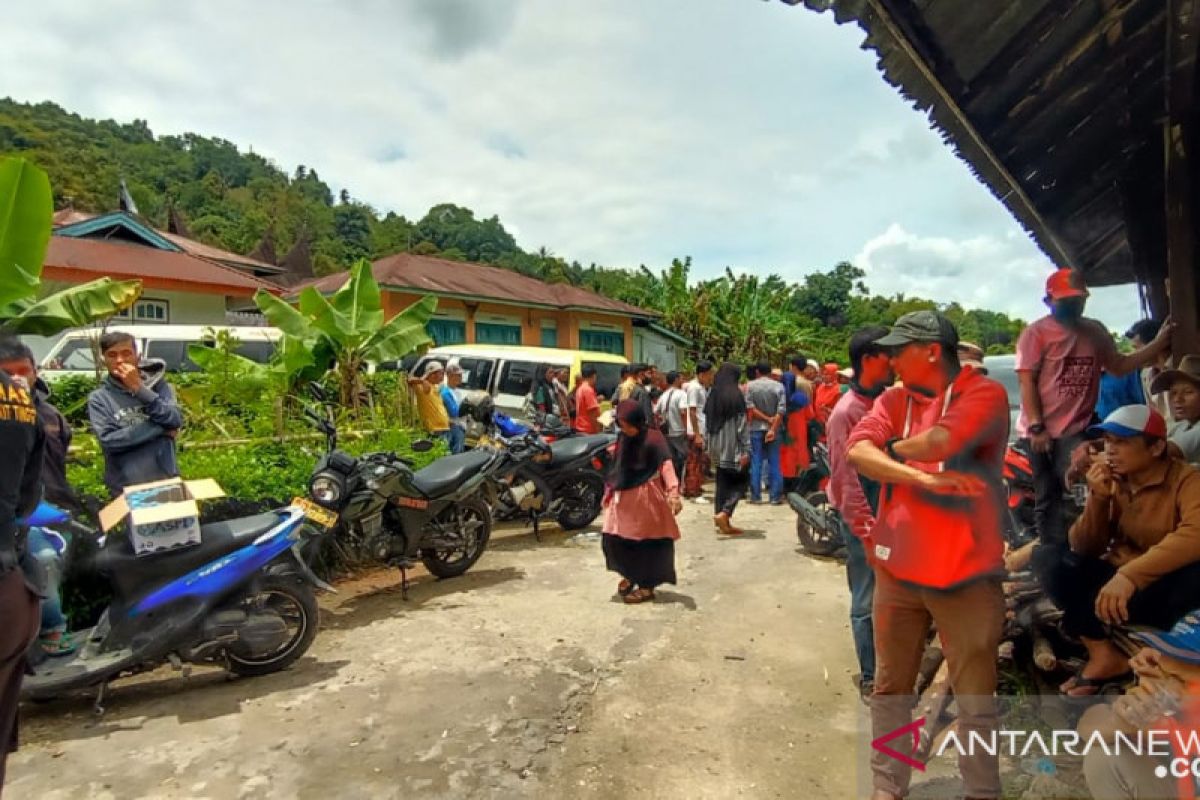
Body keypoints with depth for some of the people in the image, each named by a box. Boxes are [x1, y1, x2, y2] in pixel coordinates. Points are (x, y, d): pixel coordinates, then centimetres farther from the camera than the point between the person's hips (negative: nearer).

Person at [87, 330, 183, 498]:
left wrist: (139, 388, -16)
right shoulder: (99, 398, 0)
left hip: (166, 483, 1)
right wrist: (160, 428, -11)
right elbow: (108, 440, -12)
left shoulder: (158, 385, 2)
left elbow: (175, 421, -13)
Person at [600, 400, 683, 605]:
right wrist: (610, 490, 19)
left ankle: (647, 586, 19)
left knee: (646, 543, 4)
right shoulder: (622, 439, 5)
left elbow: (666, 465, -27)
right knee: (614, 540, 8)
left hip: (646, 498, -6)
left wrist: (673, 492, -39)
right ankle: (629, 575, 33)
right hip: (623, 498, 7)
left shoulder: (653, 438, -17)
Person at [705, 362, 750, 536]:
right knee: (739, 482, 3)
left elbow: (707, 422, 11)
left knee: (722, 482, 12)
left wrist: (709, 445, 17)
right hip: (733, 447, -6)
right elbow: (742, 424, -13)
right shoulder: (735, 395, -11)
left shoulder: (713, 395, 7)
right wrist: (746, 450, -12)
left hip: (717, 447, 6)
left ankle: (723, 523, 15)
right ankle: (723, 514, -12)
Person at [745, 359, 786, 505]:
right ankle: (775, 496, 7)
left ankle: (755, 496, 6)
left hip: (756, 428, -1)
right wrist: (773, 428, -11)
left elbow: (750, 408, -8)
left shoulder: (750, 385, -2)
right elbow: (781, 410, -8)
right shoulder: (779, 386, 0)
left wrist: (766, 418, -3)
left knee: (756, 463, 4)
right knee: (774, 463, 6)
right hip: (773, 429, 1)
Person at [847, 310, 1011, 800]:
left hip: (965, 572, -5)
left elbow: (939, 441, -25)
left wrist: (894, 448, -5)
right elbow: (857, 451, -9)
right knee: (889, 689, 15)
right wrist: (924, 478, -22)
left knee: (975, 700, 9)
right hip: (897, 567, 5)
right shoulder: (892, 400, 7)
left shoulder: (984, 394, -7)